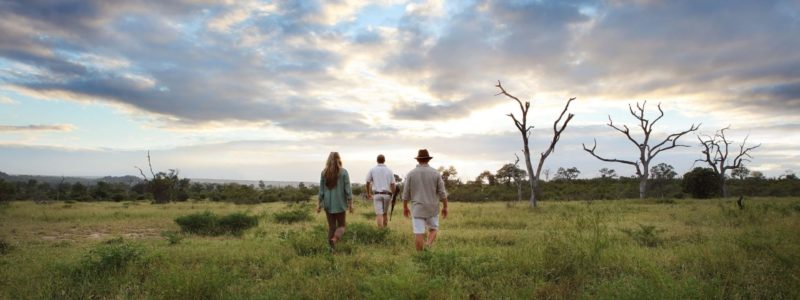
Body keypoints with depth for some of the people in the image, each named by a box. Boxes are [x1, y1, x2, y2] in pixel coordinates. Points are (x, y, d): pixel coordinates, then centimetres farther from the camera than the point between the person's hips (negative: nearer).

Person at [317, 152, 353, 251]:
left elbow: (321, 189, 2)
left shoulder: (324, 173, 0)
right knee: (341, 225, 8)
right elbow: (347, 189, -8)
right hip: (339, 203, -3)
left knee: (331, 226, 12)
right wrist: (350, 203, -2)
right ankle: (334, 240, -19)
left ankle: (331, 248, 11)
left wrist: (319, 204, 9)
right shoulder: (343, 172, -8)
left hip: (328, 204, 3)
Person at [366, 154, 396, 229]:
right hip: (387, 194, 2)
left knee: (379, 214, -5)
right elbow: (392, 184, 0)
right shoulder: (389, 171, 5)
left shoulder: (372, 170, 3)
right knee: (385, 214, 17)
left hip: (377, 194, -2)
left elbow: (368, 183, 4)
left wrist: (368, 193, 17)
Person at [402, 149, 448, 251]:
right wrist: (445, 207, 6)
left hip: (417, 208, 0)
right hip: (432, 208, 1)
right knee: (433, 229, 16)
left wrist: (405, 207, 11)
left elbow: (406, 193, -1)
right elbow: (442, 192, -4)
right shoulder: (435, 173, -4)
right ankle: (428, 246, -8)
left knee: (419, 233, 3)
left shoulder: (411, 174, -4)